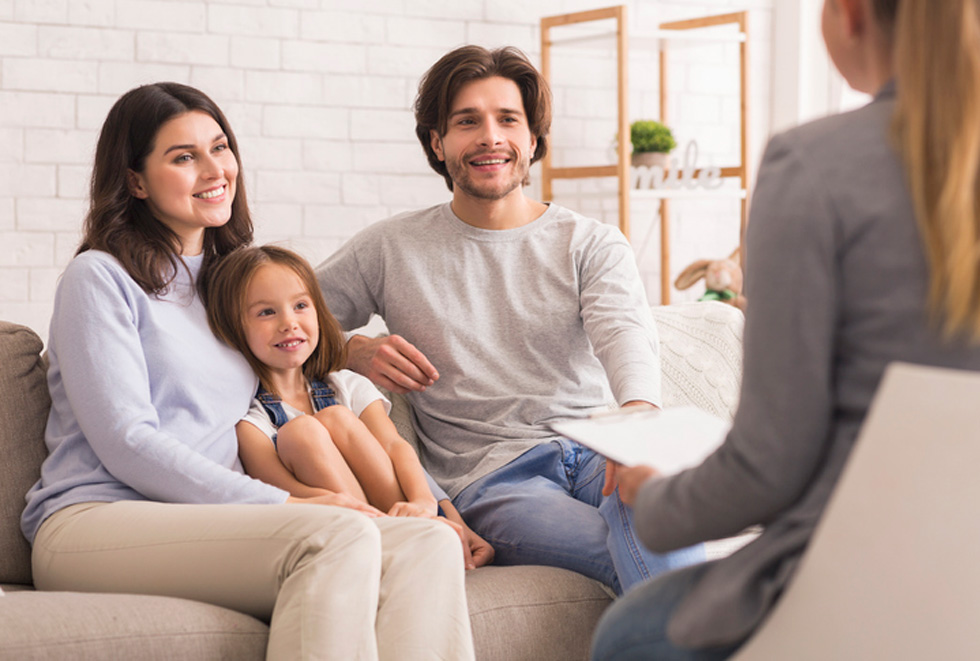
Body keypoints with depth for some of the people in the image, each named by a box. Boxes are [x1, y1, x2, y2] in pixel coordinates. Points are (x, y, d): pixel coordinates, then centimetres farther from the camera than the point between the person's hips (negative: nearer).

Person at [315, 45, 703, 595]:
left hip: (598, 449, 2)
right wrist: (356, 351, -1)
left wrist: (640, 411, -32)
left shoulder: (594, 246, 13)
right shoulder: (389, 251, 15)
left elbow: (625, 334, -8)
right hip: (490, 478, -2)